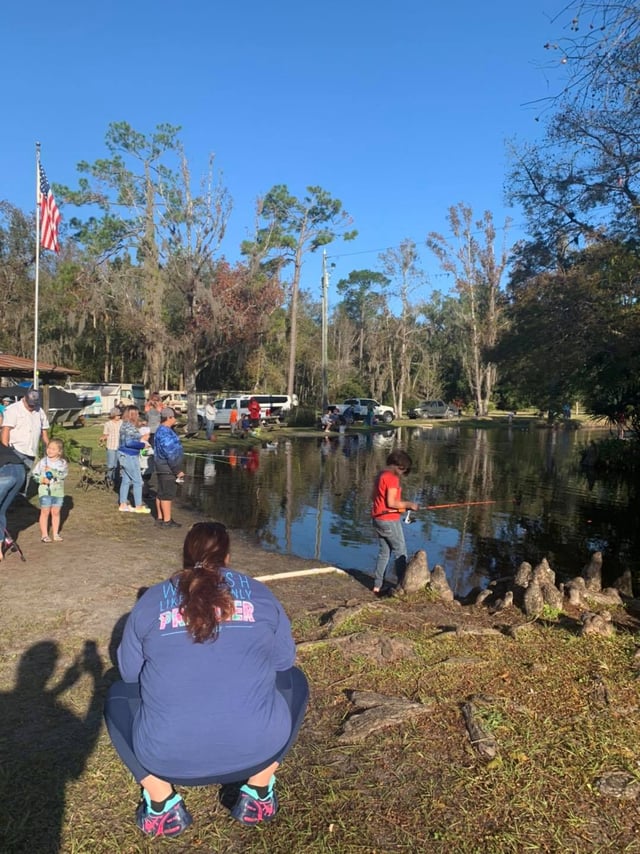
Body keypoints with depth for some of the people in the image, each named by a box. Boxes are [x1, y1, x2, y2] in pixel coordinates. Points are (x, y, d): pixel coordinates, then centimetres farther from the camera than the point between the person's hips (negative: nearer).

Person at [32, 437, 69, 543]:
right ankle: (44, 534, 11)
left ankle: (55, 533, 19)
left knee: (56, 512, 9)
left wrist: (52, 471, -22)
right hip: (45, 491, -1)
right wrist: (42, 479, -16)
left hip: (58, 491, 1)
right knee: (45, 512, 3)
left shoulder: (62, 462, -2)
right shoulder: (42, 462, -2)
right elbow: (34, 474, 1)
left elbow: (63, 474, -15)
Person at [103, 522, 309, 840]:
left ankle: (161, 805, 16)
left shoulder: (150, 600, 5)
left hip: (168, 756, 1)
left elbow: (129, 671, 14)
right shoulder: (259, 593, 5)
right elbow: (285, 660, 14)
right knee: (292, 680, 28)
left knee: (119, 696, 29)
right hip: (257, 748, 0)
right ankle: (258, 794, 22)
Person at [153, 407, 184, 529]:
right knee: (167, 494, -5)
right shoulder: (165, 432, -21)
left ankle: (160, 518, 24)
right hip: (168, 468, -11)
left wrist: (176, 469, 24)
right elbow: (170, 454, -24)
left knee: (161, 494, 15)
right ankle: (167, 521, 0)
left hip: (164, 468, 11)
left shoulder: (164, 430, 13)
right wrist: (178, 470, -20)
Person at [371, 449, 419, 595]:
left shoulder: (381, 475, 12)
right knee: (401, 552, 2)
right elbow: (391, 502, -21)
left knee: (383, 553, 14)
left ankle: (377, 586, 14)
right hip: (389, 520, -9)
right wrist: (408, 505, -9)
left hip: (378, 519, 9)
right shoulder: (392, 478, -17)